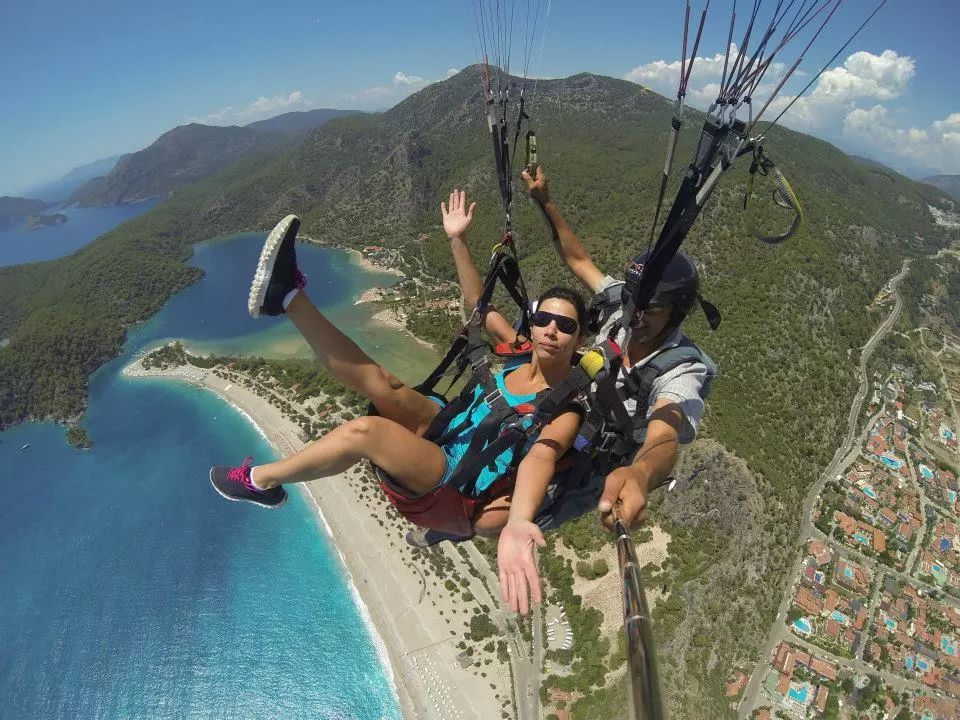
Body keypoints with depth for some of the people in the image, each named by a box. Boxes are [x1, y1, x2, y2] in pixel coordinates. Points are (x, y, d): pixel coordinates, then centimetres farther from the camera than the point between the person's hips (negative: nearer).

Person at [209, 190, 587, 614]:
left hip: (457, 480, -6)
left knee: (364, 430, -29)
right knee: (384, 386, -22)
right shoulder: (523, 352, 1)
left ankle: (261, 481, -7)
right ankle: (287, 295, -20)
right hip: (443, 428, 6)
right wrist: (458, 240, 1)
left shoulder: (565, 412, -16)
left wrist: (516, 523, -57)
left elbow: (541, 458, -37)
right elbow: (480, 304, 9)